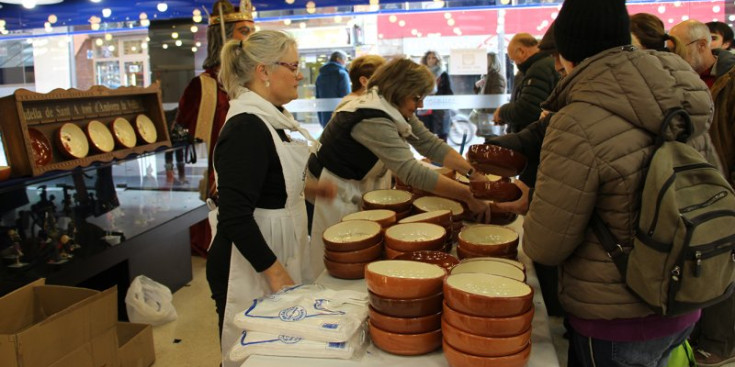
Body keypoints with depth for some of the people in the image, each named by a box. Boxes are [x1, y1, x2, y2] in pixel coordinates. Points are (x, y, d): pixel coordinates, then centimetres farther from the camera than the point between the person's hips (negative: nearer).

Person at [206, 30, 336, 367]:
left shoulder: (270, 116, 6)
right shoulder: (247, 128, -22)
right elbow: (234, 217, -25)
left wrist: (304, 188, 8)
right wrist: (276, 273, -22)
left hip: (278, 256, 9)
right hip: (250, 267, -9)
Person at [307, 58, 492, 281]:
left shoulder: (396, 110, 0)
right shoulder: (372, 119, -30)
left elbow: (431, 144, 0)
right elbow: (412, 172, -35)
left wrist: (472, 173, -12)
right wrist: (468, 196, -33)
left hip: (359, 191, 9)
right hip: (333, 194, -9)